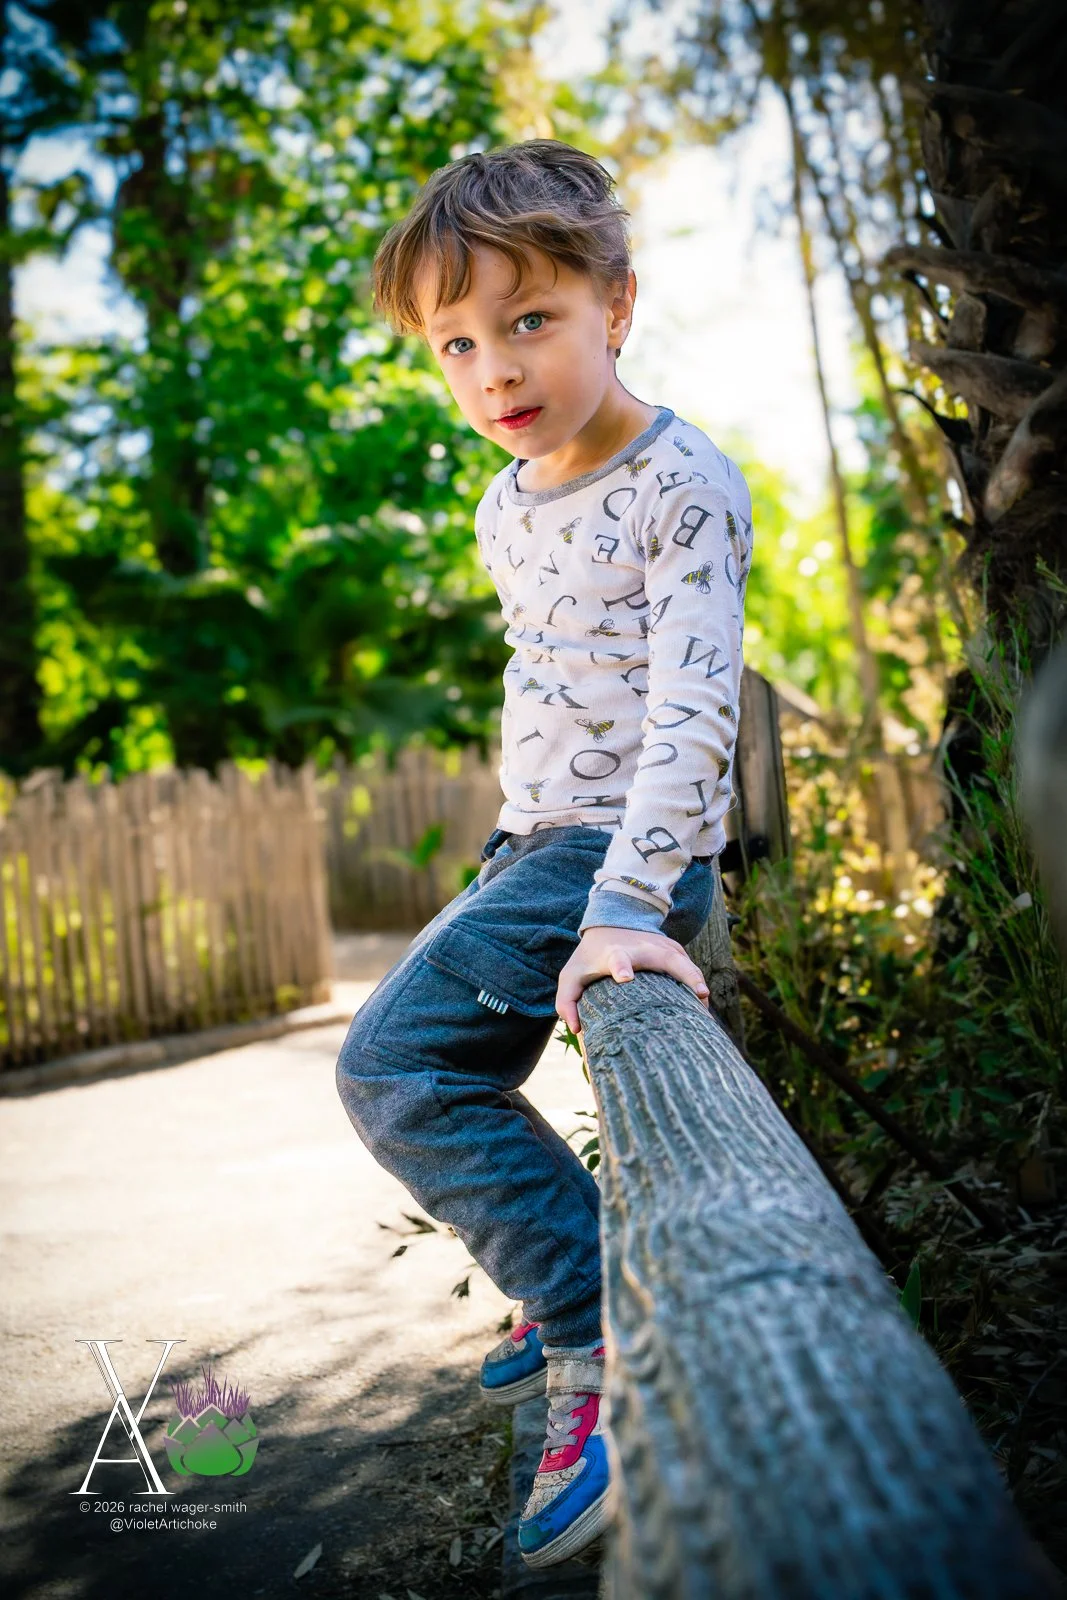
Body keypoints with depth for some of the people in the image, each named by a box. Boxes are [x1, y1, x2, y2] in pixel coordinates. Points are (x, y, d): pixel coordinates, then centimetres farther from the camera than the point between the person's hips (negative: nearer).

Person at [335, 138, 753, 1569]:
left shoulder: (684, 487, -15)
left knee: (398, 1063, -18)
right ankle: (570, 1293, 35)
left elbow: (692, 705, -24)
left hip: (626, 846, -9)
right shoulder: (508, 507, 10)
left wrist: (626, 903, -33)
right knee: (438, 1062, 21)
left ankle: (610, 1348, -13)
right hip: (539, 837, 9)